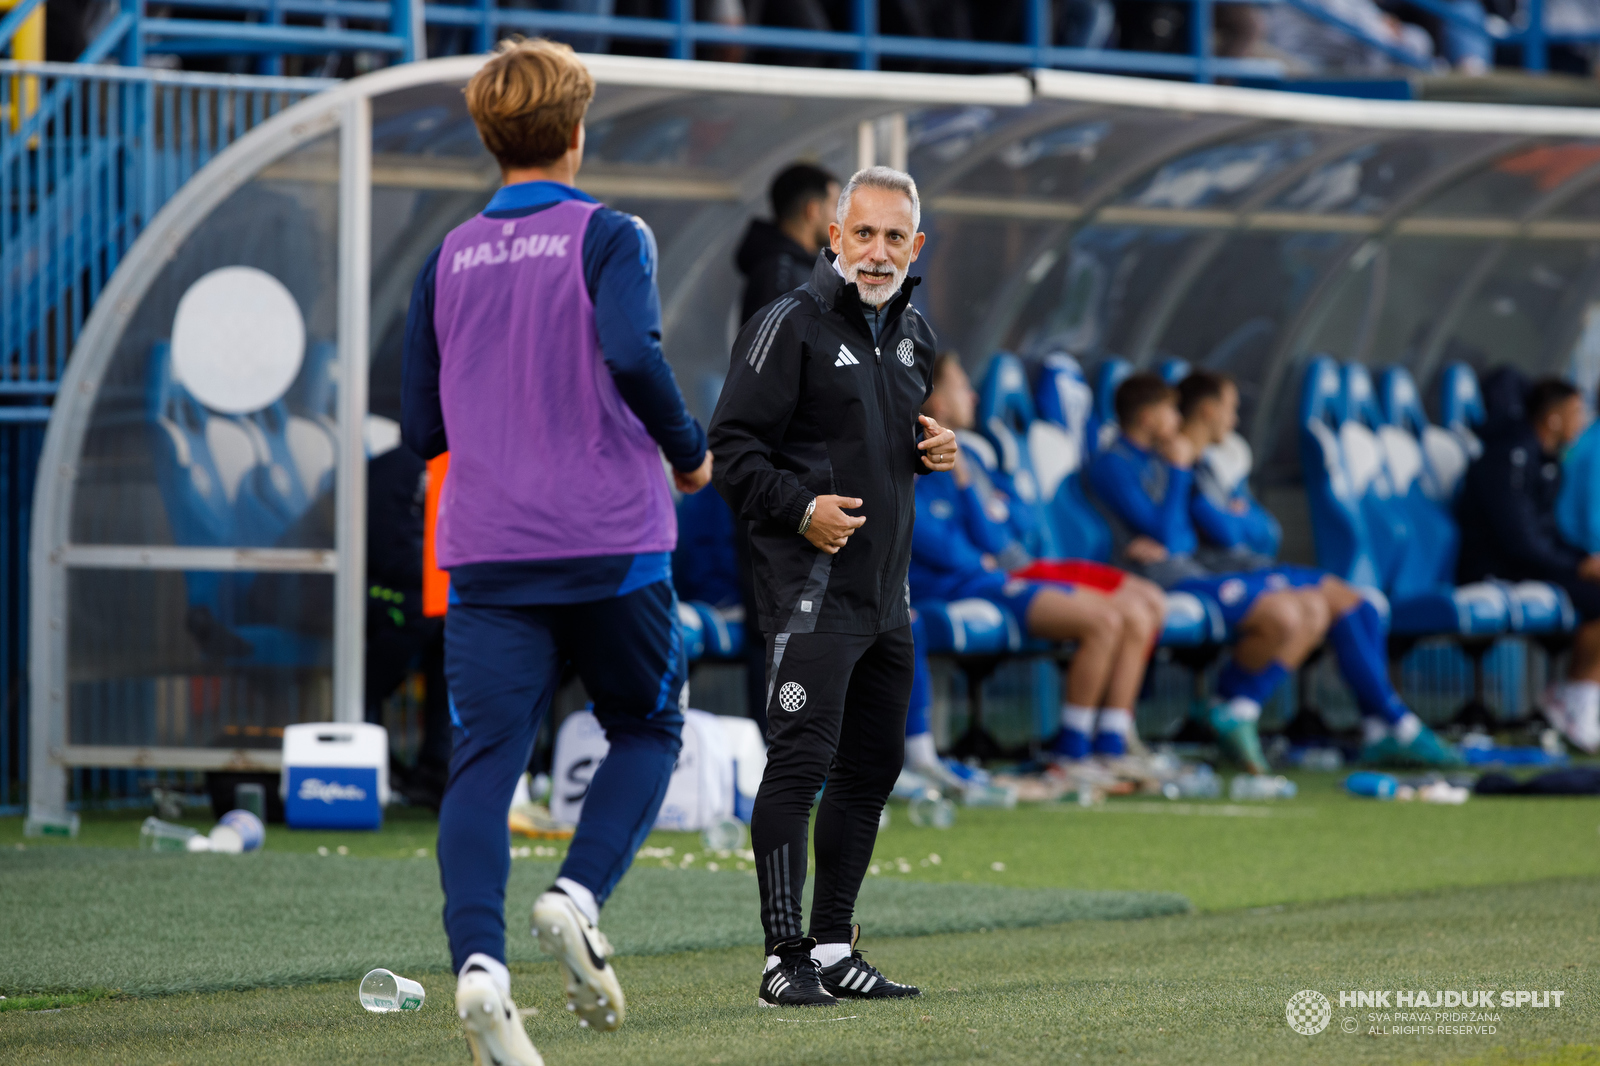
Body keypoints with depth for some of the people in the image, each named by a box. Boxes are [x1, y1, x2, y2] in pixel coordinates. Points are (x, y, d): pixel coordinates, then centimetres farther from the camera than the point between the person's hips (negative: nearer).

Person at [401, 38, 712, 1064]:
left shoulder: (448, 259, 11)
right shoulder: (608, 237, -2)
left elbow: (421, 427, 13)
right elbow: (632, 353, -21)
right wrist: (687, 450, -5)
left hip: (486, 554, 3)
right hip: (610, 545, -3)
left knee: (484, 761, -4)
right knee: (646, 731, 17)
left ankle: (479, 960, -26)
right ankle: (579, 896, -8)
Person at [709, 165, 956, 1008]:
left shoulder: (912, 335, 15)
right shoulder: (791, 326, -9)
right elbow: (734, 444, -11)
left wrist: (936, 450, 7)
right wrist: (800, 507, -23)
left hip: (886, 590, 9)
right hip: (811, 587, -8)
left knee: (872, 766, 12)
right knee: (800, 763, -13)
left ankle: (834, 949, 21)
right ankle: (786, 961, -12)